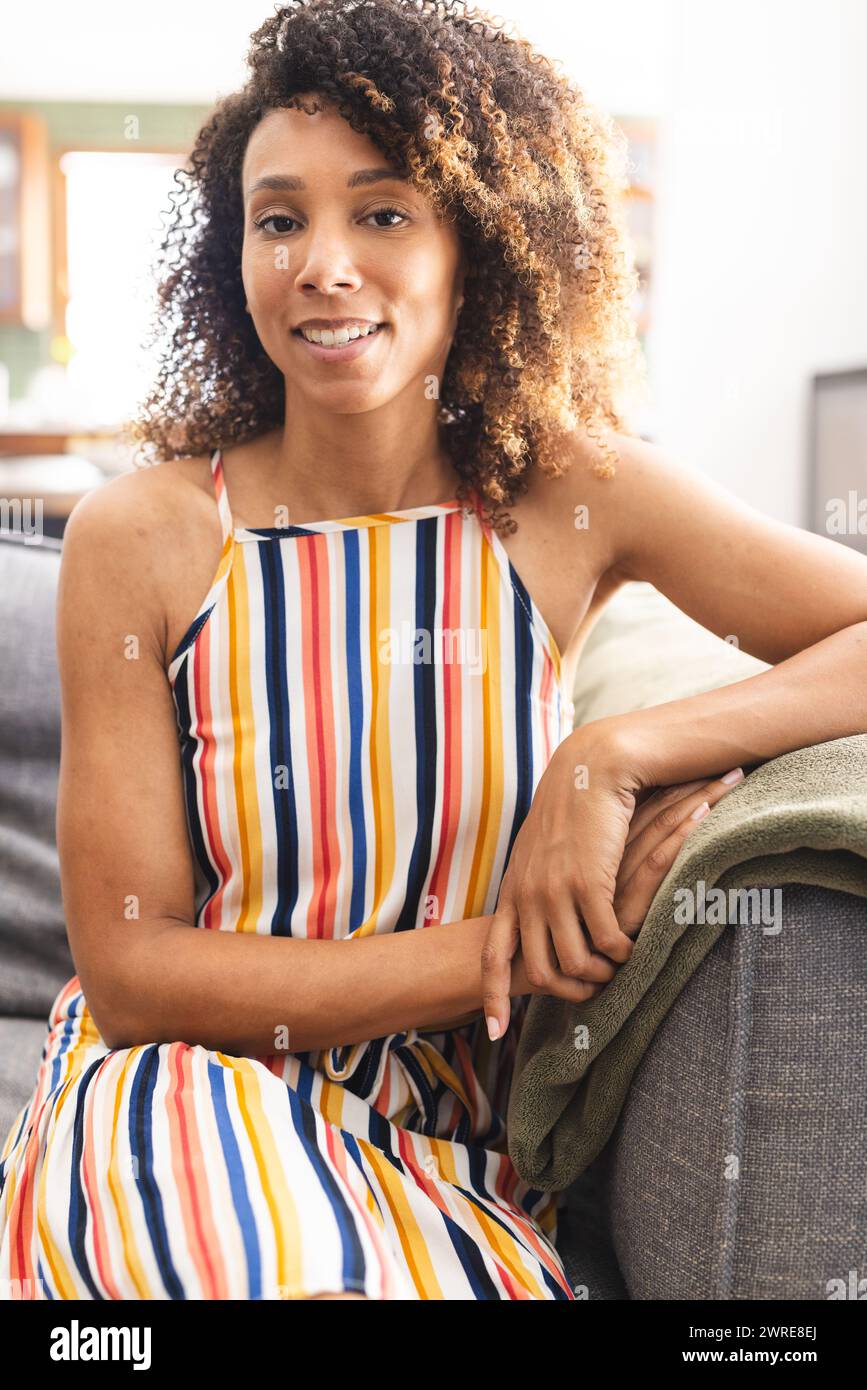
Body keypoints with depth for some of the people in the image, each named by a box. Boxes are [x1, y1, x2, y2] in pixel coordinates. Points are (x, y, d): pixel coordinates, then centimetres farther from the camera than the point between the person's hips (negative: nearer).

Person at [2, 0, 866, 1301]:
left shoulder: (568, 497, -6)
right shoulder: (139, 539, -9)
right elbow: (133, 973, -11)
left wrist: (614, 754, -23)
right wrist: (510, 951, -19)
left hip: (451, 1154, 1)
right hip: (184, 1094, -1)